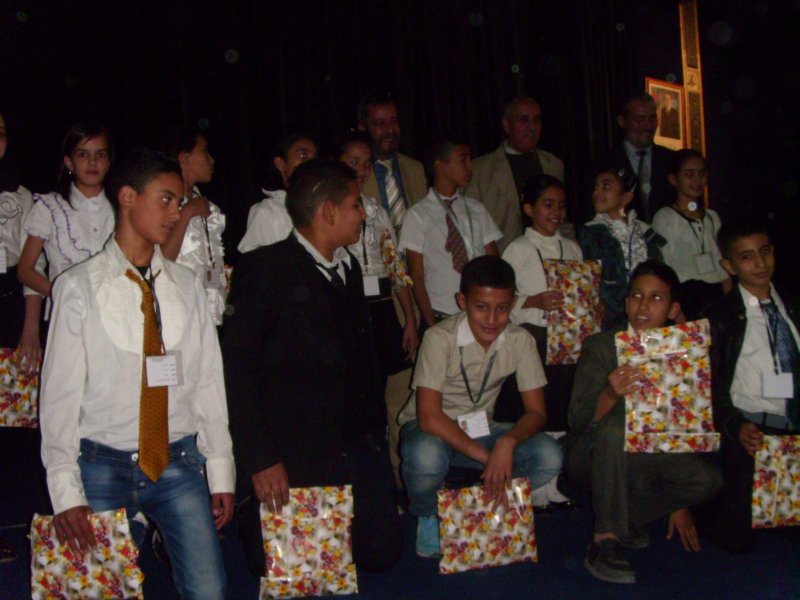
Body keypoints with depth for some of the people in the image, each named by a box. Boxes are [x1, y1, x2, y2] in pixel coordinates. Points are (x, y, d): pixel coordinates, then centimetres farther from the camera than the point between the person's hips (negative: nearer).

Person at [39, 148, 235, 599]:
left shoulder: (187, 286, 5)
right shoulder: (78, 287, -3)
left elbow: (209, 381, 6)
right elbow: (60, 391, -3)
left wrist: (222, 473, 4)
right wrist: (66, 492, -7)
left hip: (179, 464, 2)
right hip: (104, 469, -2)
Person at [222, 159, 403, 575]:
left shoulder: (348, 268, 13)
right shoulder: (267, 270, -12)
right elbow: (236, 368, -16)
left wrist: (373, 429, 9)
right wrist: (260, 459, -19)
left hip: (357, 446, 7)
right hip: (292, 457, -6)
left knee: (382, 553, 4)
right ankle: (250, 519, 28)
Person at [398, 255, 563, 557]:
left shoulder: (520, 341, -11)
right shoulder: (440, 338, -23)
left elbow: (537, 412, -10)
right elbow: (429, 418, -28)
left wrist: (507, 443, -32)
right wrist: (487, 457, -34)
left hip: (480, 430, 4)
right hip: (433, 430, -3)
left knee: (549, 457, -22)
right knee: (426, 457, -39)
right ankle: (428, 515, -3)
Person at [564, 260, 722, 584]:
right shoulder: (599, 346, -12)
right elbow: (578, 422, -19)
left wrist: (680, 506, 9)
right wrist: (610, 395, -42)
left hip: (647, 458, 4)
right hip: (593, 457, -3)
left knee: (708, 479, -21)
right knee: (613, 428, -35)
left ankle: (629, 517, 3)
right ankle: (604, 542, -27)